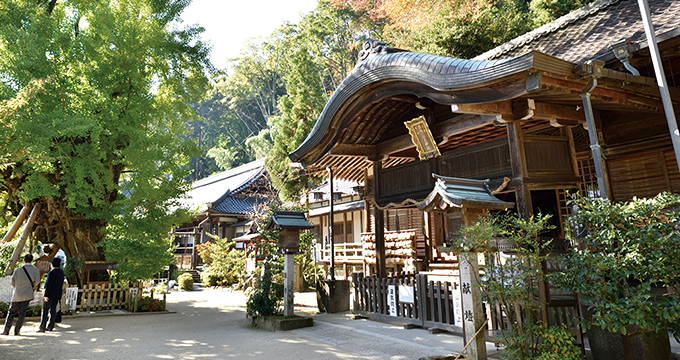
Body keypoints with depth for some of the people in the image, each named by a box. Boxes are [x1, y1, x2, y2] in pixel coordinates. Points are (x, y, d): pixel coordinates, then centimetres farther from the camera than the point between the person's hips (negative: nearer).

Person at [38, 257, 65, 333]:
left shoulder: (51, 273, -15)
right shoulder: (61, 273, 8)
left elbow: (48, 284, -17)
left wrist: (46, 295, -15)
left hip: (50, 294, -7)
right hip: (57, 295, 7)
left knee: (45, 310, 0)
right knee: (53, 310, 11)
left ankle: (42, 327, 2)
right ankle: (50, 326, 15)